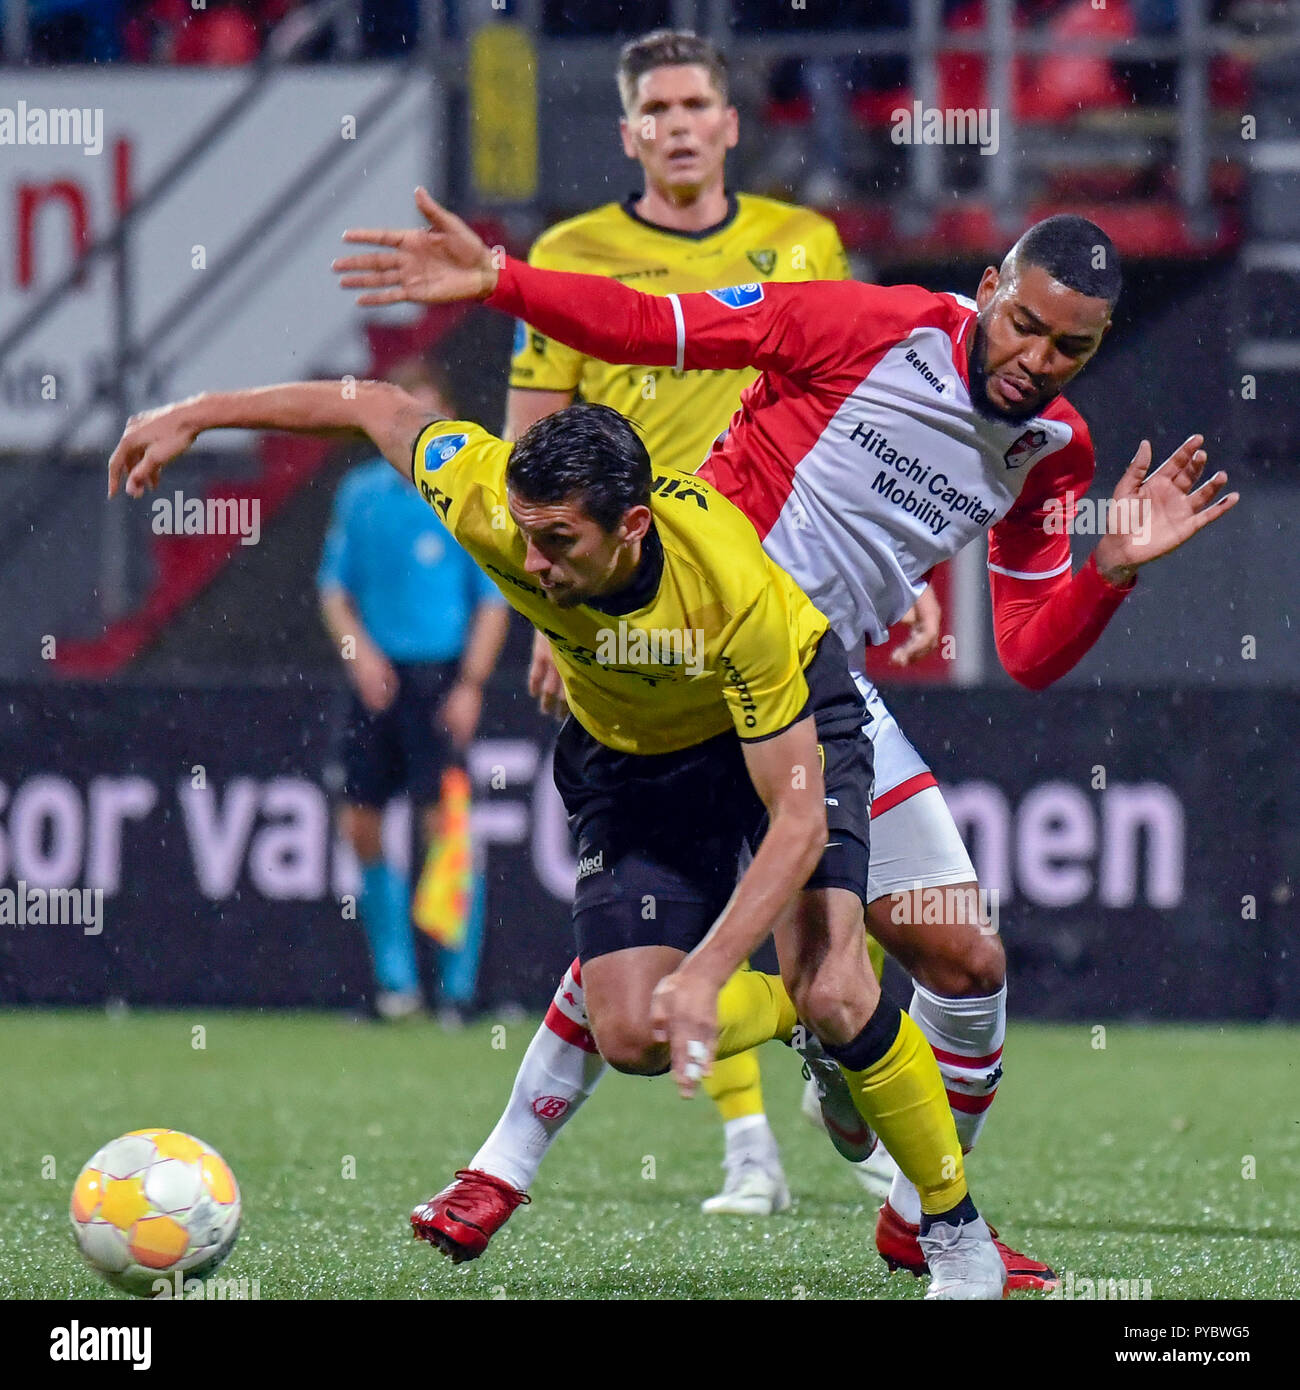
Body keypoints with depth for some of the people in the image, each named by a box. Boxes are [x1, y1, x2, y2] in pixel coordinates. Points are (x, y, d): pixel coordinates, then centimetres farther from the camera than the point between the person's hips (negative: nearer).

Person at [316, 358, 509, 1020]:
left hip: (440, 678, -4)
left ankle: (459, 985, -3)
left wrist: (471, 685, -9)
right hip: (377, 677, 4)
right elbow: (334, 586, 13)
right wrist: (358, 649, -5)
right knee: (360, 826, 3)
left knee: (443, 824, -10)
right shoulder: (360, 492, 9)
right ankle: (395, 981, 15)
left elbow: (494, 600, -1)